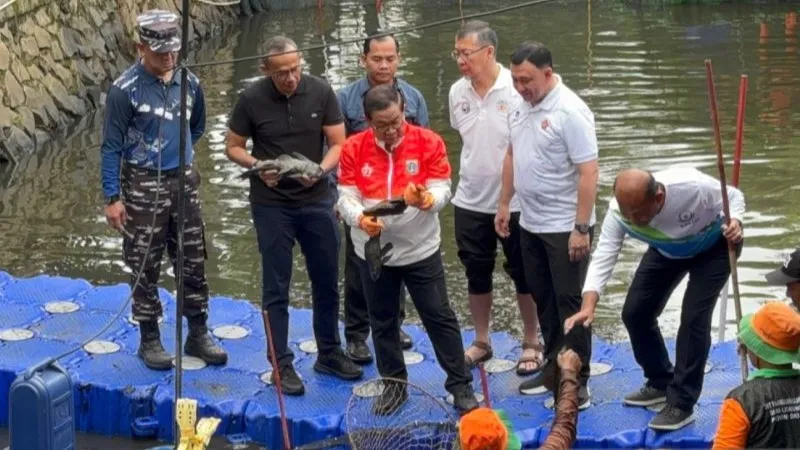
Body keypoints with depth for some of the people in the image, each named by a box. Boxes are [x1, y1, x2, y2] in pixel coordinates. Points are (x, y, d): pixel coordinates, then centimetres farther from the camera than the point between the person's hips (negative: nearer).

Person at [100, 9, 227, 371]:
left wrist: (177, 152, 11)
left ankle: (198, 335, 22)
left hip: (184, 182, 5)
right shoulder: (125, 90, -14)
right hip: (143, 186, -5)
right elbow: (112, 146, -11)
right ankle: (149, 340, 16)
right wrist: (112, 198, -13)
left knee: (193, 263, 10)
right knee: (145, 267, 4)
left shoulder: (190, 83, 1)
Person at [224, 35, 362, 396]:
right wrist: (258, 166, -20)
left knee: (327, 281, 13)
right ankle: (282, 364, 13)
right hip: (272, 205, -2)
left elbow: (338, 144, -4)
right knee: (276, 286, 3)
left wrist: (320, 170, -24)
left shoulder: (321, 92, -8)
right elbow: (233, 148, -1)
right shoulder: (252, 100, -11)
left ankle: (329, 353, 29)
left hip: (317, 200, 2)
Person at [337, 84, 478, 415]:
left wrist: (425, 200, -34)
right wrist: (361, 220, -29)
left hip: (420, 249, -2)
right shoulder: (353, 149, -5)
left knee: (440, 317, 2)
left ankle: (460, 385, 12)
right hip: (373, 251, 2)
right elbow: (347, 198, -8)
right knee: (382, 322, 12)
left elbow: (442, 191, -11)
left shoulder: (429, 142, -9)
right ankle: (394, 384, 27)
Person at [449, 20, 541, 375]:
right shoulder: (457, 92, -1)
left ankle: (531, 345, 23)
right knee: (476, 275, 14)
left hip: (515, 202, -4)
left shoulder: (518, 90, -17)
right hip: (470, 202, 5)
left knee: (523, 275, 9)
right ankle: (481, 342, 29)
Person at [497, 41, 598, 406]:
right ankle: (553, 367, 29)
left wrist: (581, 229, -23)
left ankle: (576, 383, 8)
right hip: (530, 224, 8)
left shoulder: (570, 112, -19)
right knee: (544, 300, 16)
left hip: (565, 228, -8)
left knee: (569, 303, 0)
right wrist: (504, 204, 17)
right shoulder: (521, 106, 6)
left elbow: (588, 173, -21)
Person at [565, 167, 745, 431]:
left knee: (694, 317, -17)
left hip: (713, 247, -5)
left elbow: (733, 196, -22)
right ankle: (660, 383, 24)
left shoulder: (693, 187, -41)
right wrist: (589, 304, -46)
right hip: (666, 250, 5)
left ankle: (681, 404, -7)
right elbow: (603, 256, -33)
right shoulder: (619, 211, -31)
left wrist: (734, 222, -43)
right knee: (635, 312, 1)